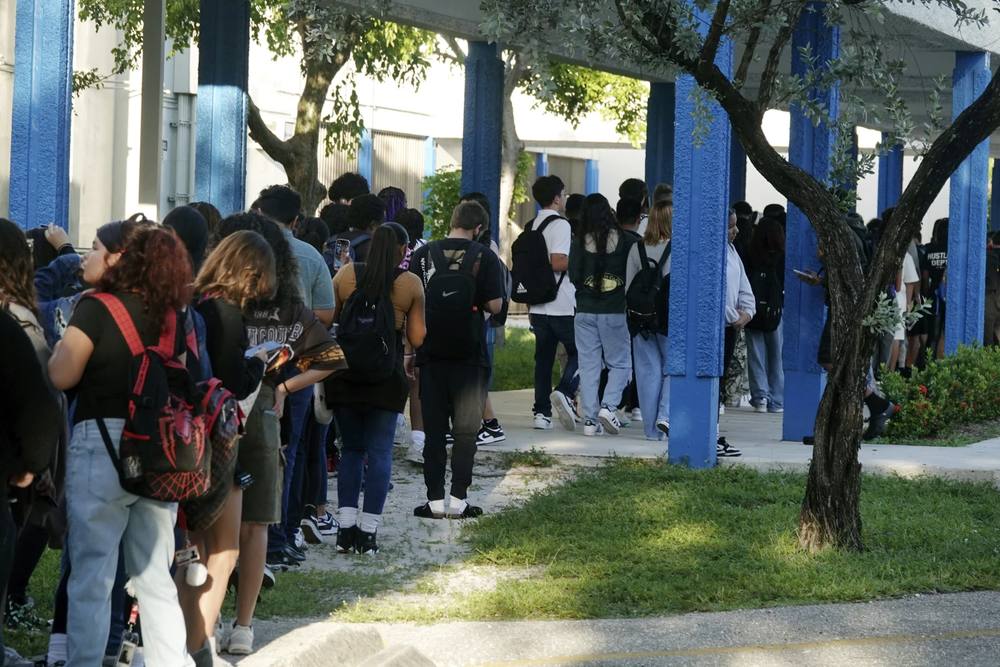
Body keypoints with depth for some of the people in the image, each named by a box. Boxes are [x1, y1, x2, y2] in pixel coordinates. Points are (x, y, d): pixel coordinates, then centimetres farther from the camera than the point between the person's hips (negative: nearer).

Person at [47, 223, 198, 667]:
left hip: (101, 440, -5)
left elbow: (61, 377, -11)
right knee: (155, 576, 11)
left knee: (91, 572, 1)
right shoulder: (170, 314, 7)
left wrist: (63, 344, 7)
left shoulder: (96, 309, -10)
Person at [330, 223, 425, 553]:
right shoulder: (411, 284, -3)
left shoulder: (346, 275, 0)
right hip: (386, 376, -2)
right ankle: (368, 530, 0)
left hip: (345, 373, 2)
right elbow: (417, 338, -3)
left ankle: (346, 527, 5)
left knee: (352, 449, 12)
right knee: (380, 452, 4)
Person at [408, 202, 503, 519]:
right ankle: (458, 499, 2)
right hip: (469, 352, -2)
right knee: (465, 429, 6)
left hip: (431, 351, 2)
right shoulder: (484, 257, -6)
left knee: (434, 428, 7)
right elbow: (495, 305, -8)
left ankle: (435, 500, 5)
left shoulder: (422, 254, 1)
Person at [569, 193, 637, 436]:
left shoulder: (579, 243, -3)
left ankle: (590, 418, 4)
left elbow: (573, 277, 0)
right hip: (615, 311, -1)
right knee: (620, 363, 9)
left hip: (585, 311, 1)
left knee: (588, 365, 6)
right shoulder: (625, 241, -6)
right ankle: (608, 406, -10)